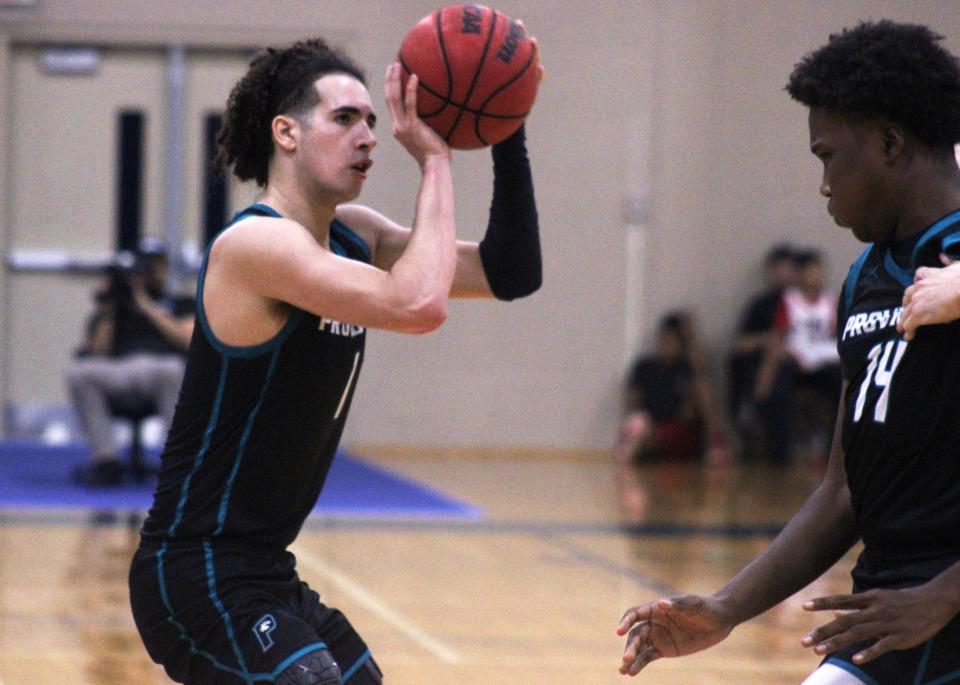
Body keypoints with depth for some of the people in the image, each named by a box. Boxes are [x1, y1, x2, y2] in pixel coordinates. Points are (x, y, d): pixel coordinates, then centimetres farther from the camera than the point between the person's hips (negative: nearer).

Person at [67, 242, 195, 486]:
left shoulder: (181, 304, 27)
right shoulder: (113, 308, 29)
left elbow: (188, 340, 5)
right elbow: (97, 356, 14)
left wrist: (147, 306, 5)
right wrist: (106, 312, 8)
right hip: (118, 373, 2)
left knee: (173, 369, -40)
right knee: (78, 372, -30)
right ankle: (106, 460, -26)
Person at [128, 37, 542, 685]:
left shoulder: (354, 235, 8)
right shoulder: (256, 243, -20)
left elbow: (509, 276, 8)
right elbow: (419, 304, -33)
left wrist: (508, 136, -2)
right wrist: (435, 159, -23)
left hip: (266, 574, 10)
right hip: (198, 576, -10)